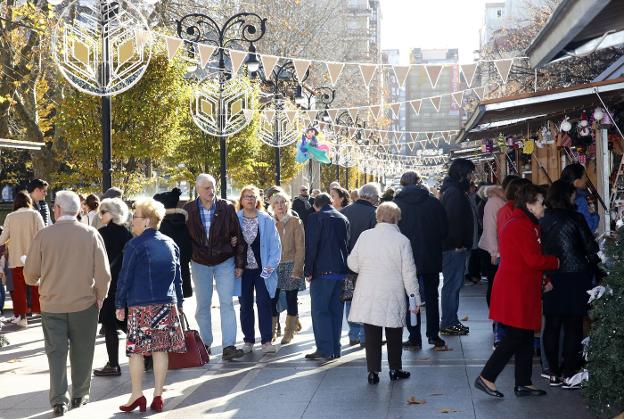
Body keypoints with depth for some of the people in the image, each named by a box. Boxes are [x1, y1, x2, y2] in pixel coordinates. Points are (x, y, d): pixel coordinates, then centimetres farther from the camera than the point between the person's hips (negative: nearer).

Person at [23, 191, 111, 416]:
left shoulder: (44, 235, -9)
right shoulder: (91, 234, -8)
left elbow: (30, 274, -1)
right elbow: (103, 273, -8)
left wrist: (37, 282, 21)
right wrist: (100, 296, 8)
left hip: (52, 304, 0)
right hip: (84, 304, 1)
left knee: (56, 352, 7)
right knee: (82, 352, 14)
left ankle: (59, 400, 2)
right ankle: (80, 396, 23)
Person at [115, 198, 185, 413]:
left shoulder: (135, 245, -7)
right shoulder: (170, 244, 10)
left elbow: (125, 277, -5)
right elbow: (178, 277, 14)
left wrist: (120, 304, 2)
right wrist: (179, 304, 19)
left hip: (141, 306, -5)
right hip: (167, 305, 5)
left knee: (135, 349, 3)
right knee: (161, 349, 6)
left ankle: (137, 395, 3)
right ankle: (158, 396, 8)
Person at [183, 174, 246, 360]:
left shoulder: (226, 208, -5)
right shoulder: (188, 210, -4)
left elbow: (238, 236, -1)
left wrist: (240, 263, -2)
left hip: (225, 262, -1)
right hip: (200, 263, 1)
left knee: (227, 303, -7)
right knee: (203, 305, 9)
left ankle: (228, 346, -9)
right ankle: (205, 344, 21)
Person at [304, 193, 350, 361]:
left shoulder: (316, 218, -6)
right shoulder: (343, 219, 12)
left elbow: (311, 246, -11)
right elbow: (347, 244, 15)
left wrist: (308, 271, -7)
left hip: (323, 271, -6)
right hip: (342, 271, 6)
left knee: (320, 311, -3)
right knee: (336, 311, 10)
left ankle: (325, 349, -7)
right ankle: (335, 349, 13)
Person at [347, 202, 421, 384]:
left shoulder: (364, 236, -3)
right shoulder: (402, 241, -9)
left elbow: (353, 264, 4)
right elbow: (409, 273, -7)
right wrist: (415, 298, 1)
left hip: (368, 295, 2)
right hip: (393, 297, -2)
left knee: (372, 334, 7)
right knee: (394, 335, 13)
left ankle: (373, 371, 8)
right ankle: (395, 369, 22)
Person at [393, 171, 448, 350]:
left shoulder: (396, 203, -7)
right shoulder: (433, 202, -4)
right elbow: (444, 230, 0)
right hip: (431, 257, 1)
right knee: (431, 296, 13)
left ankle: (414, 338, 6)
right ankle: (433, 335, 14)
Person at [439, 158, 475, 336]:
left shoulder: (451, 191, 18)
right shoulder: (454, 192, -15)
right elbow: (454, 220, -21)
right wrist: (458, 244, -19)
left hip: (453, 247, 11)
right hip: (455, 247, -11)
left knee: (453, 284, 14)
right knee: (452, 285, -6)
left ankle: (451, 322, 20)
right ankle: (448, 324, -1)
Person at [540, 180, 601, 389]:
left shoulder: (542, 222, 4)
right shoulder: (575, 219, -9)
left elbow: (540, 250, 6)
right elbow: (590, 248, -4)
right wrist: (596, 266, 12)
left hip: (550, 278, 5)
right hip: (575, 278, -5)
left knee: (552, 326, 9)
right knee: (573, 327, 1)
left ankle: (554, 373, 14)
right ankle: (568, 374, 2)